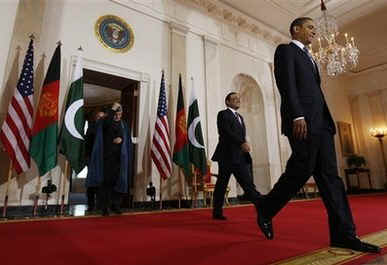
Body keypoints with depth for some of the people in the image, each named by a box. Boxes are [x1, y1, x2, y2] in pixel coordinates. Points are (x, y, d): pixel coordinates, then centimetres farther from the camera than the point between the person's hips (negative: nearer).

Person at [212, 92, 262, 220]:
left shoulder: (240, 117, 24)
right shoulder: (223, 114, -2)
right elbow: (227, 132, -16)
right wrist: (242, 143, -26)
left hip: (240, 156, 8)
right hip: (228, 156, -7)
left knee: (248, 184, 0)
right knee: (221, 184, -1)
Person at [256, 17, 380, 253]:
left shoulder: (308, 57, 31)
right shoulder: (285, 50, 6)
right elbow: (286, 84, -11)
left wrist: (327, 121, 16)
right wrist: (297, 116, -22)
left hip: (321, 122, 9)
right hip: (303, 121, -9)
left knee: (329, 175, 1)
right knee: (301, 171, -12)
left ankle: (343, 234, 4)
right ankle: (266, 209, 7)